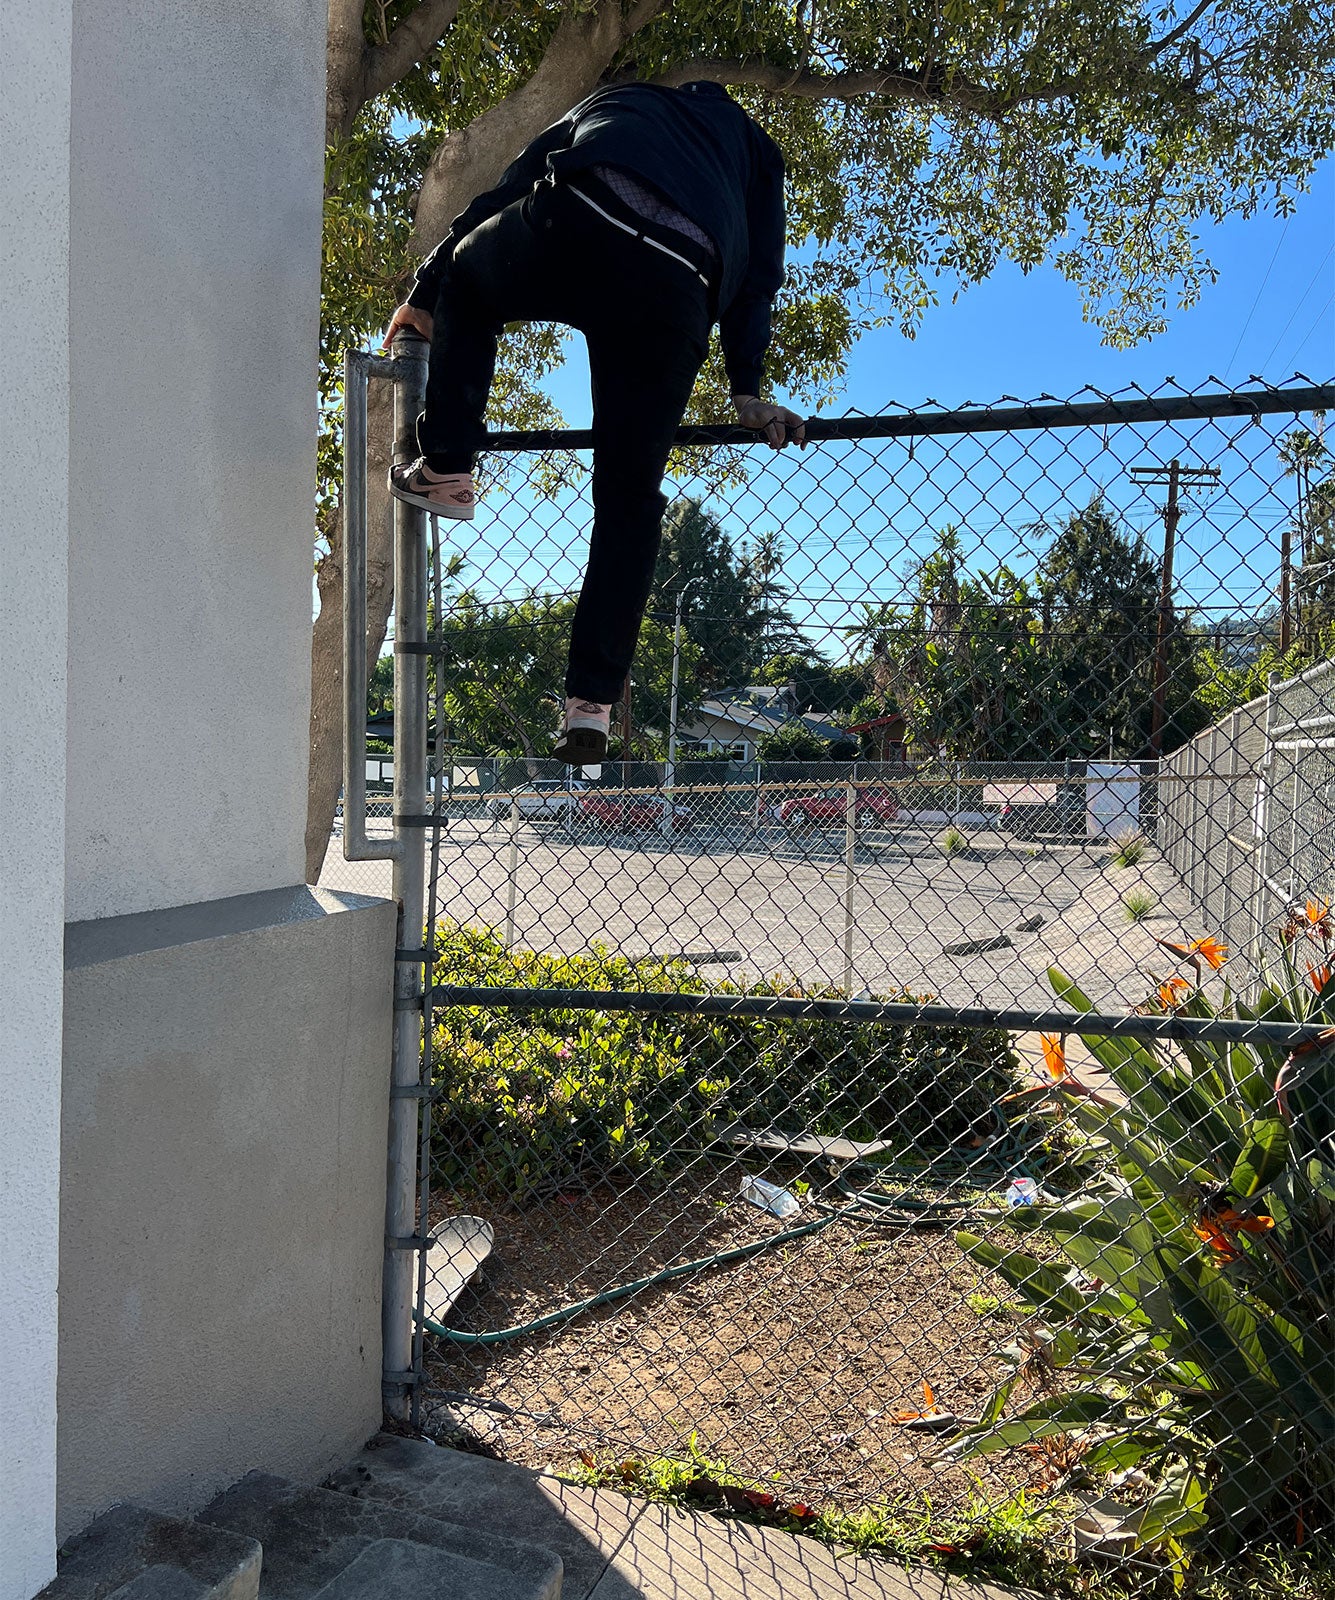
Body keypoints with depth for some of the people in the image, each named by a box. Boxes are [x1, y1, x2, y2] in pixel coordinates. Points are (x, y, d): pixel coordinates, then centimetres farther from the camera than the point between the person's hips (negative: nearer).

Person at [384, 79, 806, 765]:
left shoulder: (615, 99, 40)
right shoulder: (756, 146, 40)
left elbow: (506, 191, 31)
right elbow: (758, 275, 24)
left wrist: (424, 291, 32)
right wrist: (747, 391, 22)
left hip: (573, 227, 0)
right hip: (676, 291, 1)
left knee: (467, 276, 32)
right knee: (629, 497, 9)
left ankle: (445, 470, 19)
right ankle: (591, 700, 4)